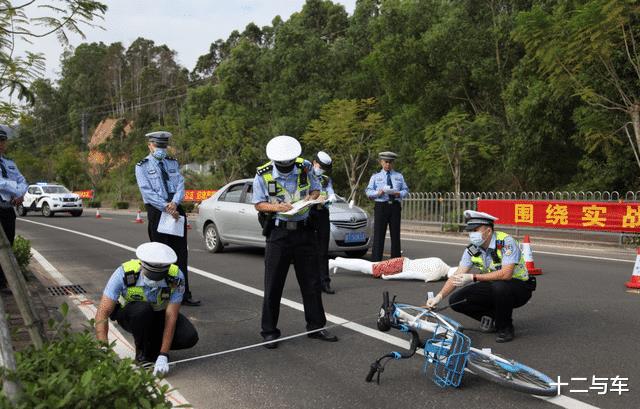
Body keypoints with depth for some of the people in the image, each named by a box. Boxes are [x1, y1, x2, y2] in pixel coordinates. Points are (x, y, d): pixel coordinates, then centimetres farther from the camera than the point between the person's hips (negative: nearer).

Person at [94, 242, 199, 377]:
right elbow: (102, 313, -33)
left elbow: (170, 317, -28)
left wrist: (163, 356, -33)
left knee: (190, 337, -24)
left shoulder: (176, 278, -30)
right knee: (142, 309, -38)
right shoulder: (124, 274, -34)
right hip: (129, 314, -1)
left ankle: (152, 347, 5)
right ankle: (142, 355, -13)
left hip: (159, 314, 2)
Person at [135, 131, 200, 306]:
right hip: (157, 211, -4)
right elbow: (147, 191, -10)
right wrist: (166, 208, -18)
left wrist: (174, 202, -16)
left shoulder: (173, 163, 14)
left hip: (176, 210, 4)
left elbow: (180, 185, 3)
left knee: (181, 253, 3)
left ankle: (184, 295, 7)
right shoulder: (142, 166, 1)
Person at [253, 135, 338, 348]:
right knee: (273, 285, 0)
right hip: (278, 232, -3)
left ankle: (316, 326, 22)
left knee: (311, 281, 9)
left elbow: (316, 190, 12)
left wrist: (311, 197, -10)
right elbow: (259, 204, -1)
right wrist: (277, 207, -20)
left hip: (304, 230, 3)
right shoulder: (263, 175, -6)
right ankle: (269, 331, 12)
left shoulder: (304, 167, 1)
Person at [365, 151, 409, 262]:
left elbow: (406, 190, 12)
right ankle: (375, 261, -6)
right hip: (381, 206, -2)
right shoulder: (375, 177, 13)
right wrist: (377, 193, -15)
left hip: (395, 206, 2)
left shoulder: (399, 176, 17)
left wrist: (400, 194, -10)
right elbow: (368, 191, 5)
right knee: (378, 235, -7)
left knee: (395, 235, 5)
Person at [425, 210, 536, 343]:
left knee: (500, 286, -40)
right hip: (493, 288, 6)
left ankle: (505, 328, -13)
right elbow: (457, 277, -7)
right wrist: (439, 296, -21)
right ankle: (493, 318, 9)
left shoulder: (506, 242, -24)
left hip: (520, 287, -6)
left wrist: (473, 278, -35)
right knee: (456, 300, -11)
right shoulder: (472, 250, -6)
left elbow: (506, 274, -36)